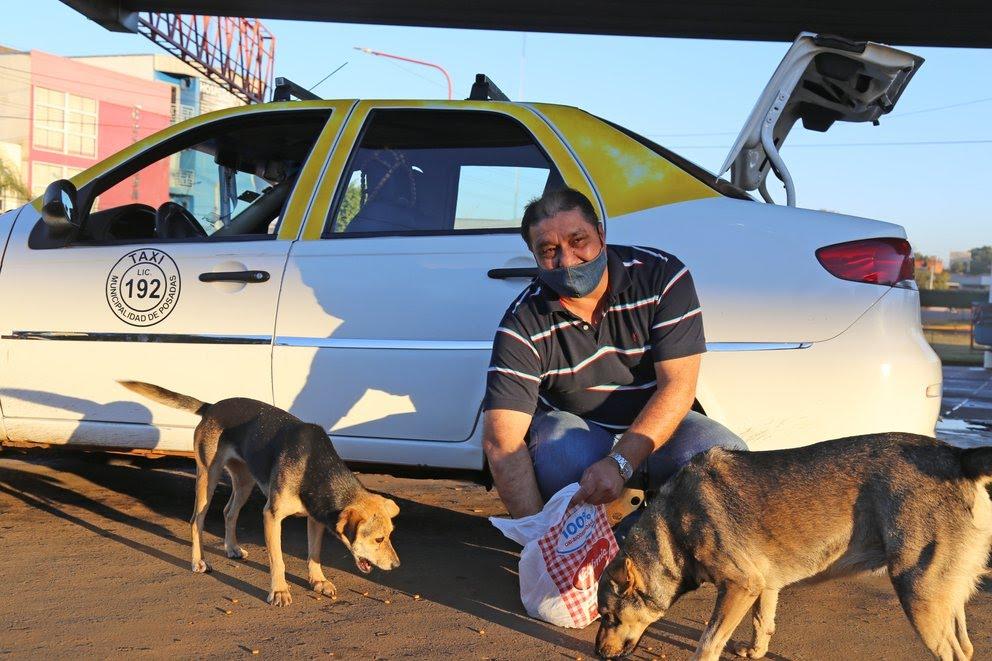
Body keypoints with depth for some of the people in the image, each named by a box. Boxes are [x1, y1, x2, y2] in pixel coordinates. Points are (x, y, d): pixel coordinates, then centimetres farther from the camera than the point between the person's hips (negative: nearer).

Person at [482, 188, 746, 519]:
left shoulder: (663, 276, -17)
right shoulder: (523, 324, -19)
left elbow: (677, 386, -22)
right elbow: (501, 440, -26)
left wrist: (619, 463, -37)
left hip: (654, 426, 1)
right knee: (558, 455, -37)